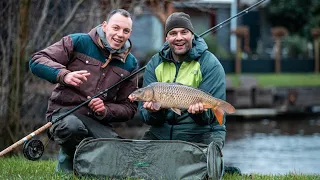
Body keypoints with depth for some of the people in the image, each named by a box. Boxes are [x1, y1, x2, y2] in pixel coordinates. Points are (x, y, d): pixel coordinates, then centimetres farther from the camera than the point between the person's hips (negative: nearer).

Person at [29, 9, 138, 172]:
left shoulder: (130, 63, 11)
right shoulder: (78, 42, 0)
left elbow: (129, 108, 13)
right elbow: (37, 61, -5)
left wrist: (106, 111, -8)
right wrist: (64, 75, -24)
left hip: (99, 122, 3)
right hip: (64, 111, -3)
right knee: (72, 127, -41)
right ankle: (67, 163, -5)